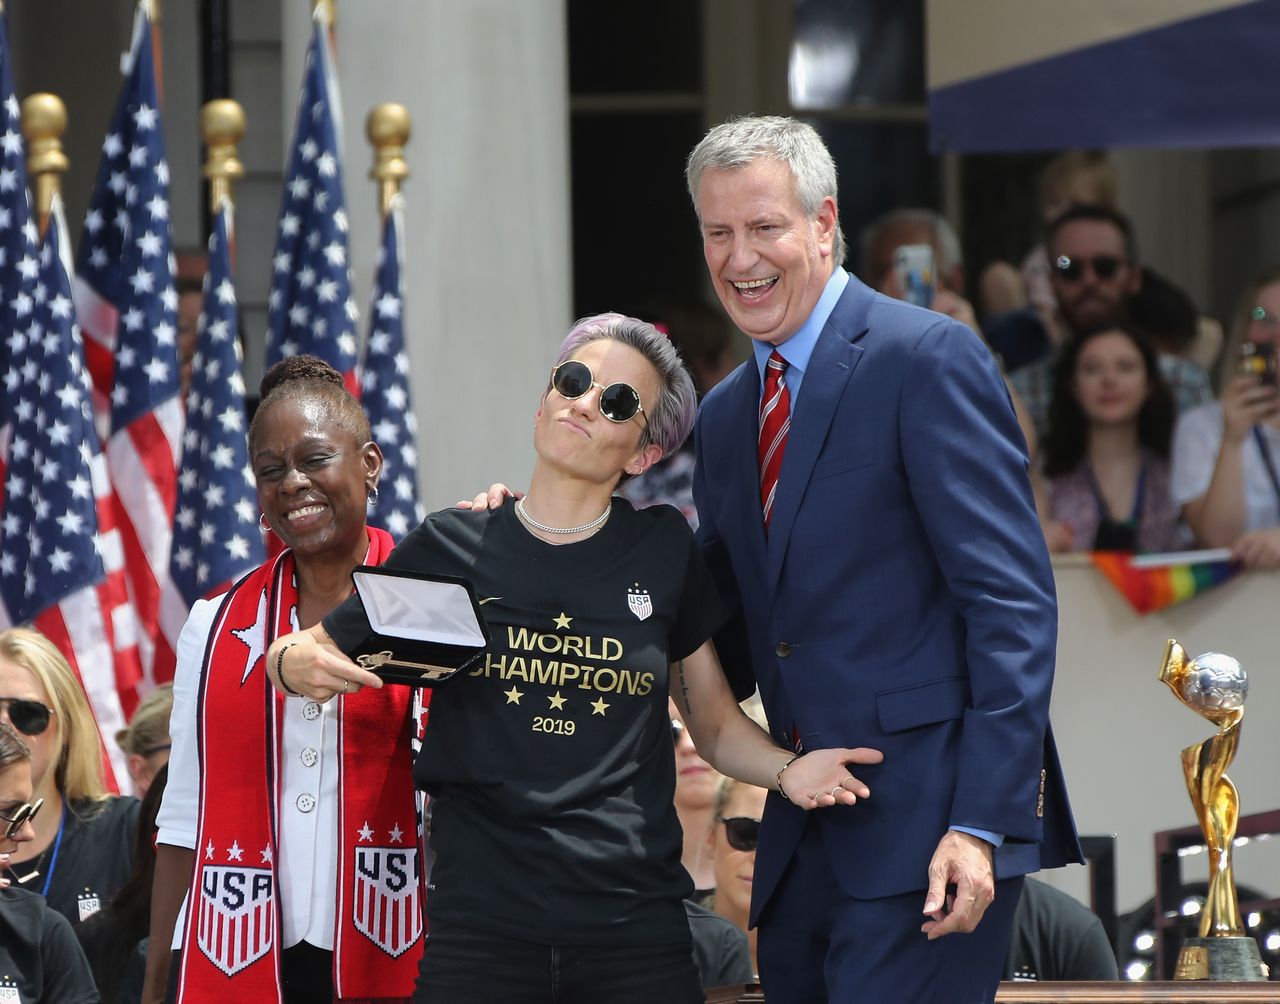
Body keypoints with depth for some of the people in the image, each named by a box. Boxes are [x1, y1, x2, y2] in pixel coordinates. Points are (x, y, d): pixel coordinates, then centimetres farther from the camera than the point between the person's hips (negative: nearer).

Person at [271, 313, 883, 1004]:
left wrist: (787, 771, -8)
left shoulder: (665, 551, 5)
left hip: (637, 928, 0)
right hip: (483, 922, 0)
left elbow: (716, 724, 12)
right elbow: (297, 653, 12)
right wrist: (299, 665, -11)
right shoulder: (450, 550, 4)